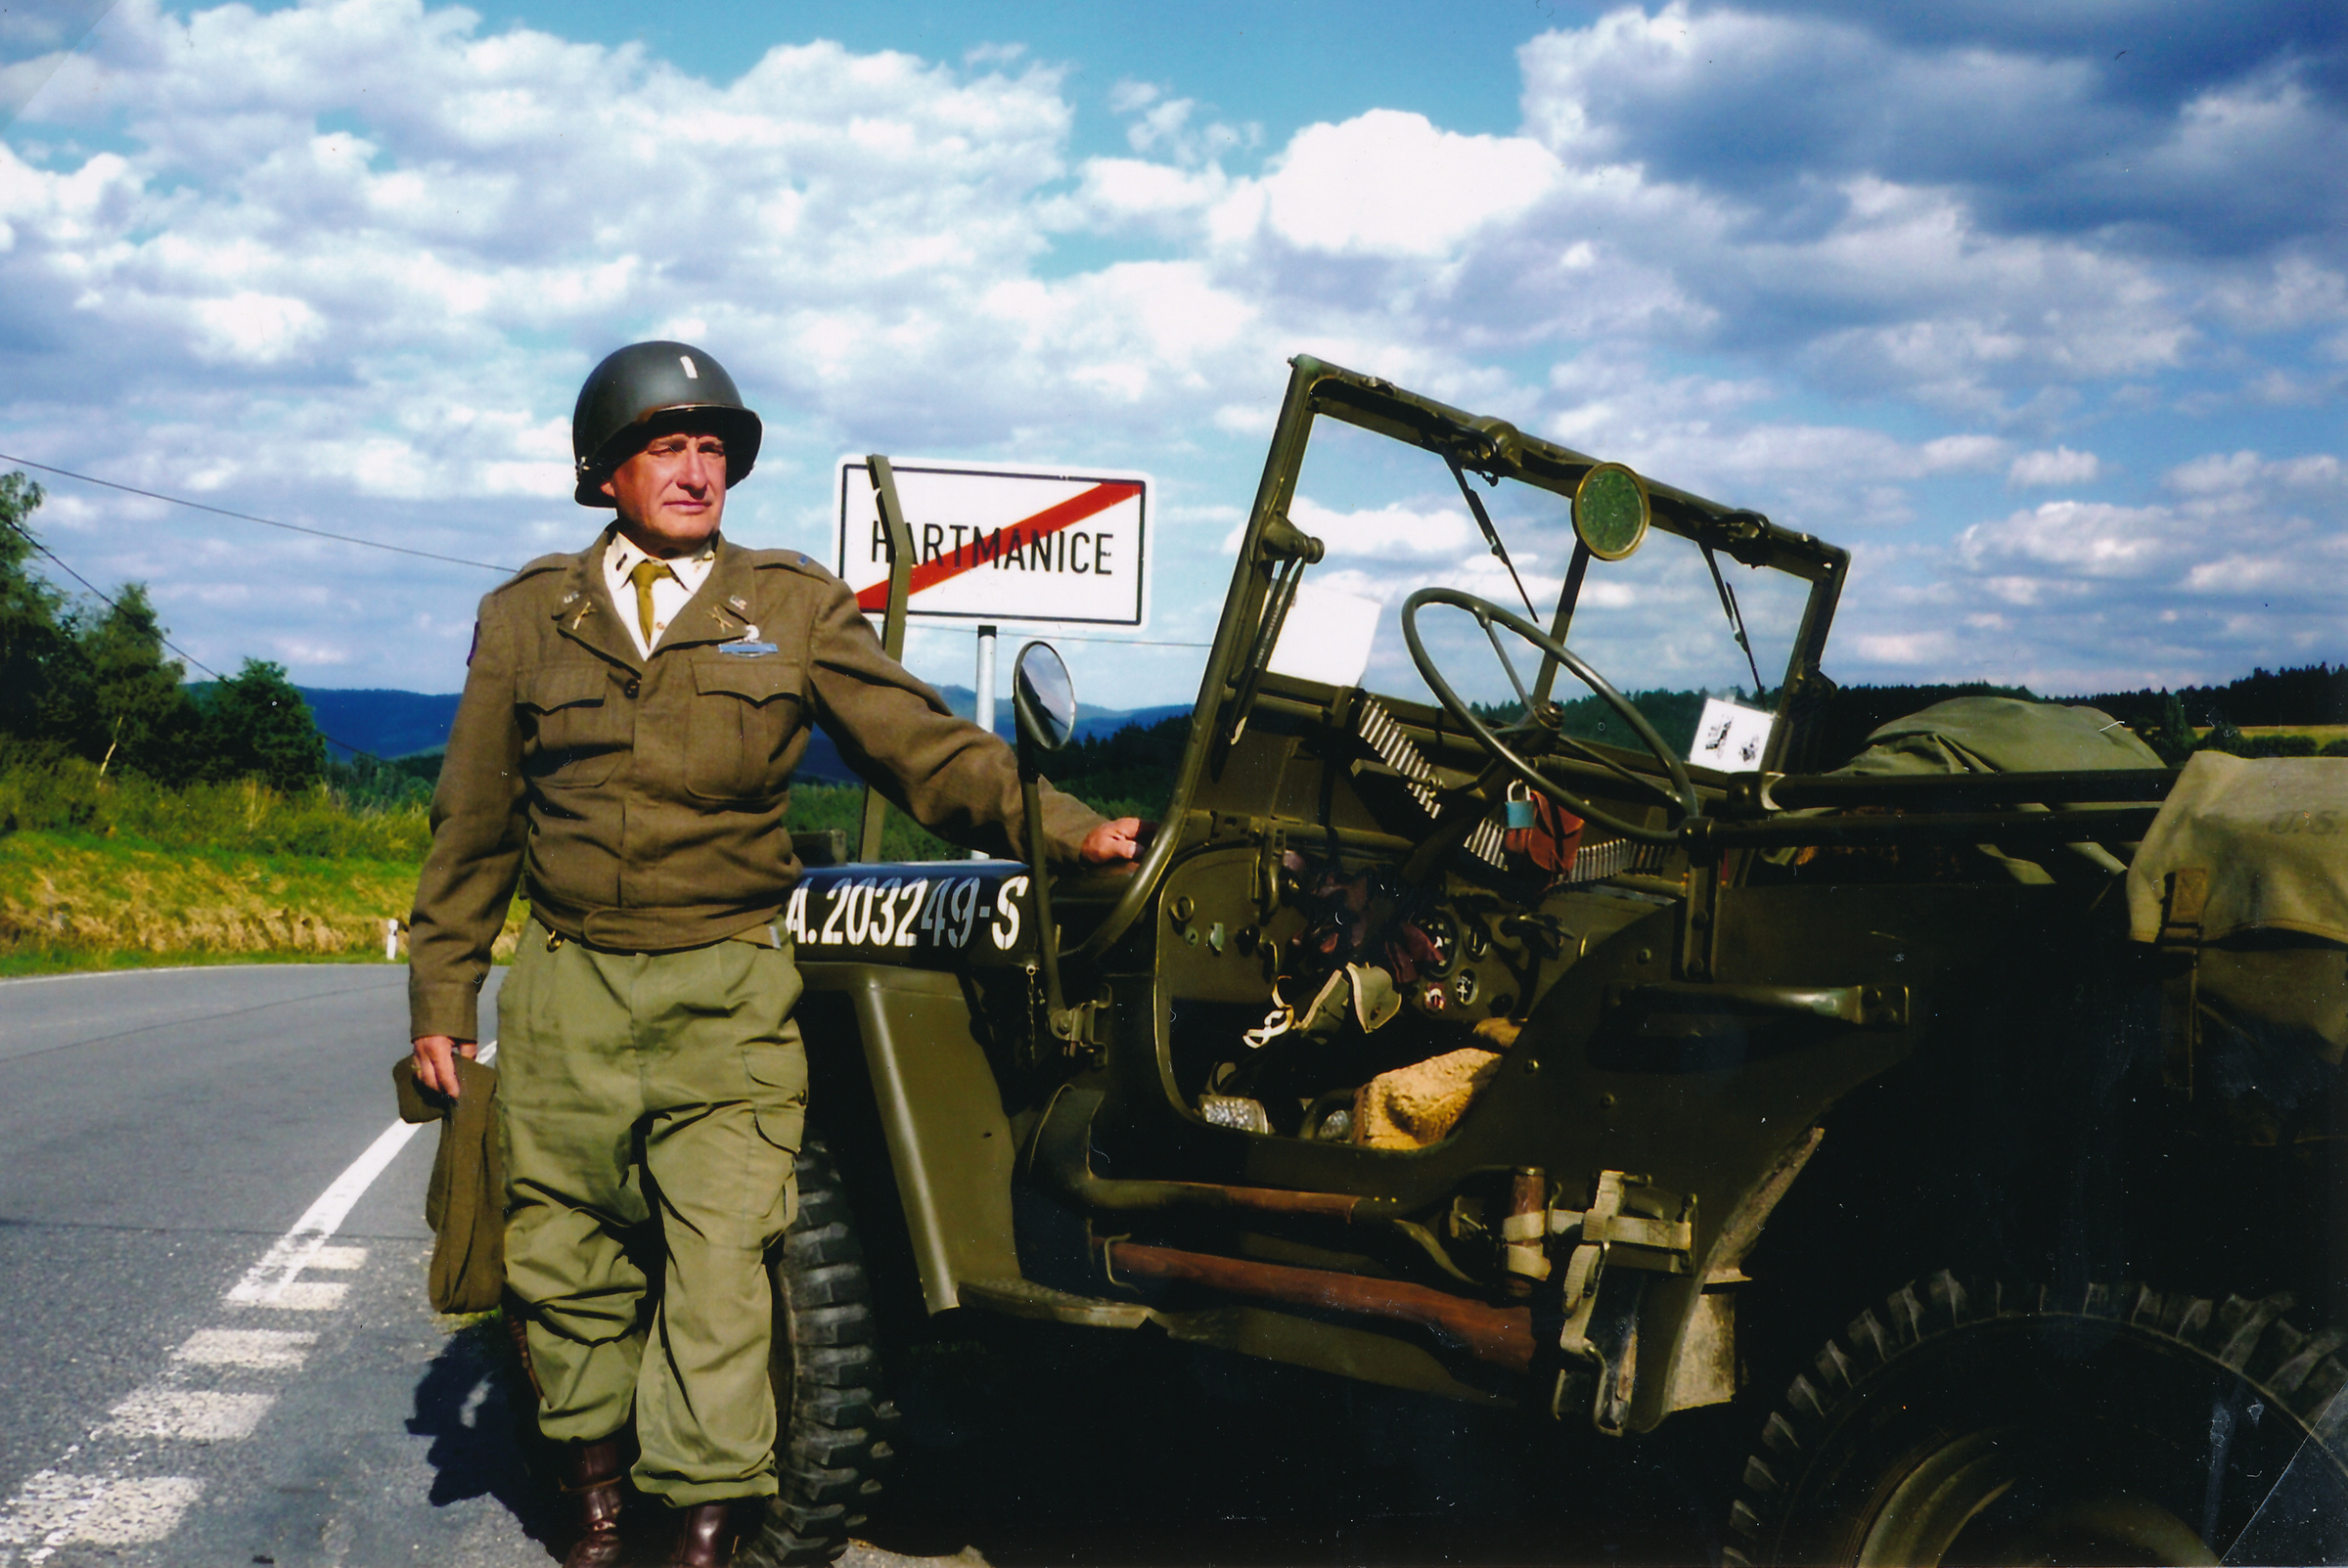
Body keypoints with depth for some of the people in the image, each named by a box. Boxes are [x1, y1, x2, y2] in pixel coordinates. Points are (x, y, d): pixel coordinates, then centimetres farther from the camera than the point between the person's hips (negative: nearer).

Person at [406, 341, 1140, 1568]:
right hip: (564, 992, 2)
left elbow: (922, 748, 0)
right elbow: (471, 827, 13)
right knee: (562, 1259, 10)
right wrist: (440, 999, 10)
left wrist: (1062, 826, -15)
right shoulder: (528, 617, 9)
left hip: (727, 996, -2)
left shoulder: (794, 606, 6)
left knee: (719, 1265, -8)